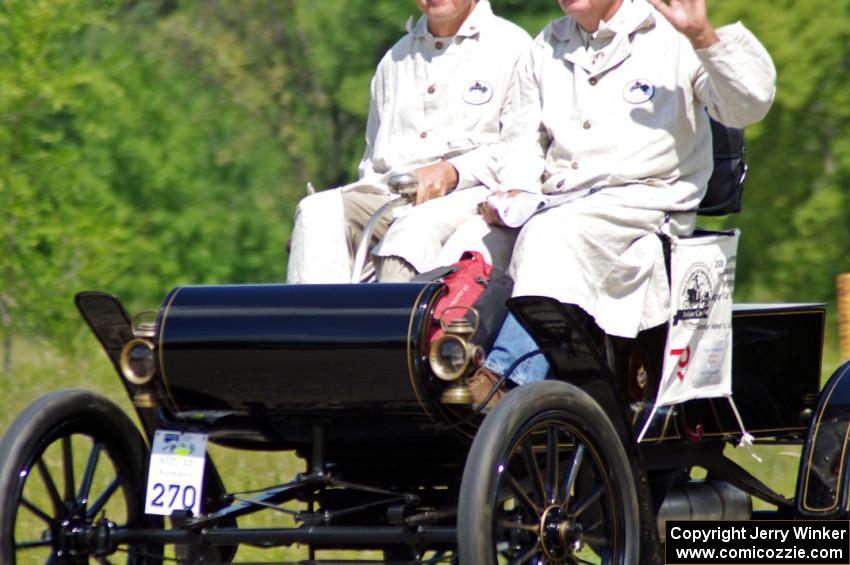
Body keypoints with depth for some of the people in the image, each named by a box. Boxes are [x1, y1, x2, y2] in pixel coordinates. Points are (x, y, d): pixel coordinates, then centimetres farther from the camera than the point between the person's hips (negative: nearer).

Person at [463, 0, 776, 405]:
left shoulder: (670, 37, 4)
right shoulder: (546, 49, 21)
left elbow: (749, 104, -7)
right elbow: (527, 142, 18)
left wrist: (703, 37, -21)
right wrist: (511, 193, -3)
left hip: (643, 205, -6)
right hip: (559, 207, 6)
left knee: (553, 234, -36)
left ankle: (508, 375, -49)